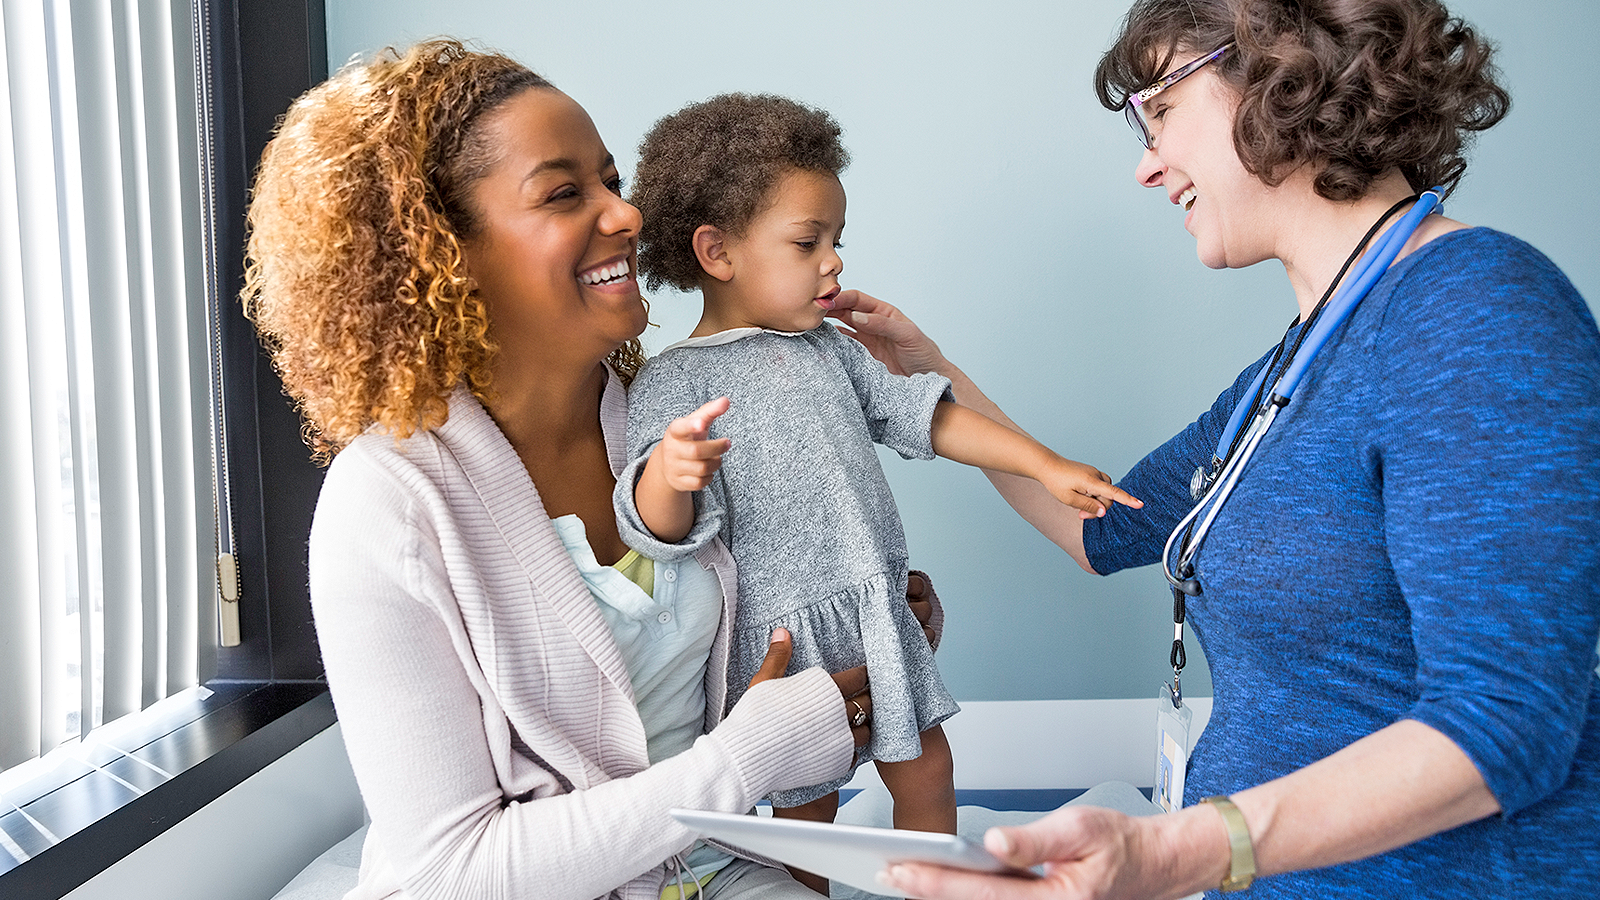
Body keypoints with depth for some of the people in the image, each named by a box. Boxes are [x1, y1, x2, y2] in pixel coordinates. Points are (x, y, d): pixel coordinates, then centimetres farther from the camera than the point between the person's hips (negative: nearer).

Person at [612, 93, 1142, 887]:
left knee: (926, 769, 17)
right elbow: (659, 531, -23)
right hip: (785, 636, -6)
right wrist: (667, 472, -47)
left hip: (876, 620, 6)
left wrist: (1047, 466, 4)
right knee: (807, 803, 10)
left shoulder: (829, 347, 9)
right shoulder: (672, 382, -13)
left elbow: (925, 417, 10)